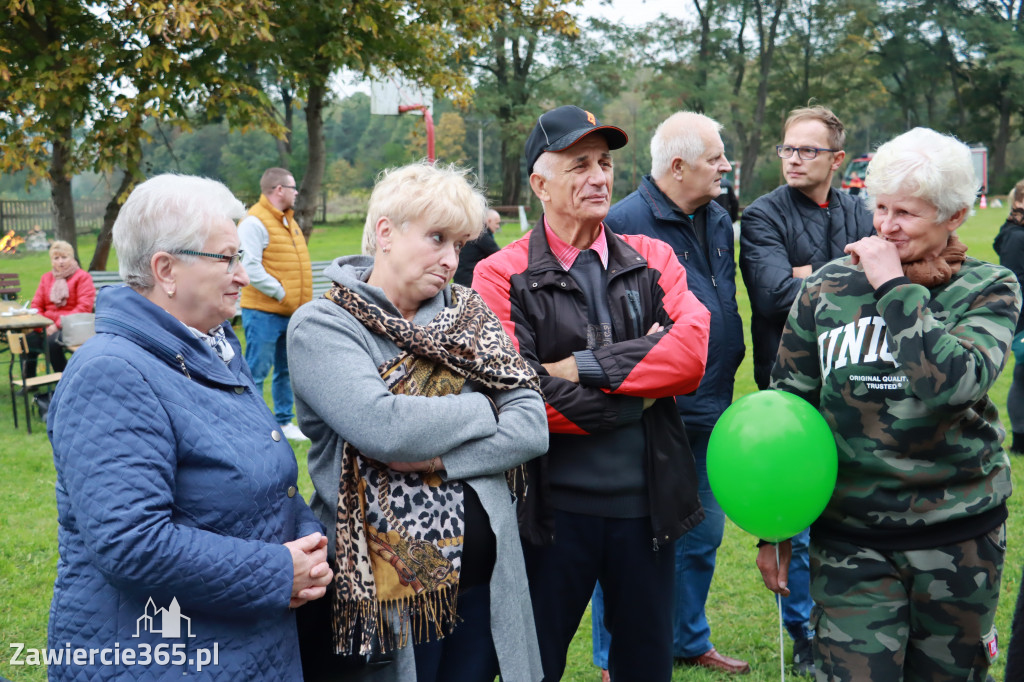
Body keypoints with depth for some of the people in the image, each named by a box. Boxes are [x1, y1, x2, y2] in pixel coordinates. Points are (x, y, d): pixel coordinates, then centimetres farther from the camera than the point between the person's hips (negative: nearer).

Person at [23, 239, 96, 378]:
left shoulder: (82, 277, 2)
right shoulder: (46, 278, 21)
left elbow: (84, 307, -9)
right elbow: (36, 304, 16)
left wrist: (58, 325, -16)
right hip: (48, 324, 5)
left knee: (51, 341, -34)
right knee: (29, 339, -25)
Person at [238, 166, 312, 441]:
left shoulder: (289, 221, 17)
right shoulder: (254, 222, -12)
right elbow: (251, 268, -20)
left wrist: (302, 300, 11)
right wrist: (281, 293, -16)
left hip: (292, 312, 9)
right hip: (263, 312, -9)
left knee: (287, 370, 15)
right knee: (256, 372, -3)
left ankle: (284, 421, 25)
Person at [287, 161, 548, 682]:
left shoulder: (468, 312, 6)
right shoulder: (321, 325, -9)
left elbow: (533, 427, -3)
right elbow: (382, 428, -25)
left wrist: (439, 459, -16)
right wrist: (484, 411, -11)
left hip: (484, 578, 5)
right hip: (389, 590, -5)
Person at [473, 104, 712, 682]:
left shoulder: (653, 260, 4)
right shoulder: (503, 276, -8)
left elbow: (693, 351, -13)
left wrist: (585, 366, -18)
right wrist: (644, 385, -11)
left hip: (648, 503, 3)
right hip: (552, 509, -3)